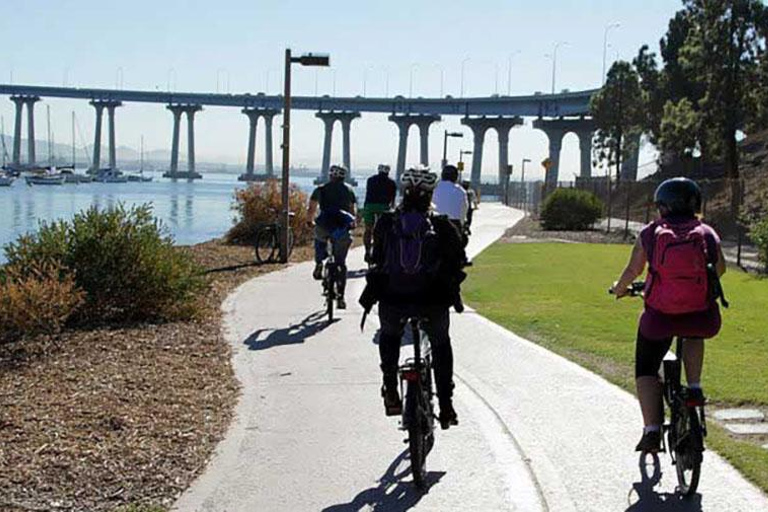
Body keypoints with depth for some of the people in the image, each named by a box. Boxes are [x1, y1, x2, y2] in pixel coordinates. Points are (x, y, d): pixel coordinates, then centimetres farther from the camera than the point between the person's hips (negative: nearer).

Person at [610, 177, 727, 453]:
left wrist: (619, 289, 25)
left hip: (659, 316, -1)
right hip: (702, 320, 2)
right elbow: (720, 268, 17)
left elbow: (633, 270, 5)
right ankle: (694, 387, 21)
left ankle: (652, 429, 4)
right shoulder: (707, 233, 8)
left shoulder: (650, 233, 5)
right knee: (694, 335, 38)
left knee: (646, 369, 17)